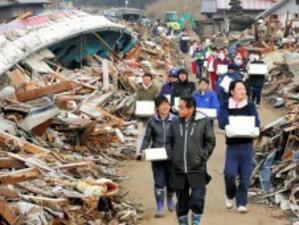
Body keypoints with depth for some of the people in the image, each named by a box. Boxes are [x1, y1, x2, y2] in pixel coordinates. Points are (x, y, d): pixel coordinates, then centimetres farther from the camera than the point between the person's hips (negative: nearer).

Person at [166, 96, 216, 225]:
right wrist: (172, 156, 3)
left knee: (197, 199, -6)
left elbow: (210, 141, 4)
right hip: (179, 169, 3)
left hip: (197, 168, -3)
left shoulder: (203, 122, -3)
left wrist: (203, 156, -3)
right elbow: (169, 141, 14)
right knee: (181, 201, 9)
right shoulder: (175, 123, 3)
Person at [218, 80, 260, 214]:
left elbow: (256, 122, -2)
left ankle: (241, 203, 12)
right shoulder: (225, 106, 4)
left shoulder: (250, 106, 9)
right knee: (229, 173, -14)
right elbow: (222, 122, -10)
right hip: (232, 145, -2)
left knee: (245, 175, -1)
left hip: (247, 145, 2)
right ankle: (230, 195, 15)